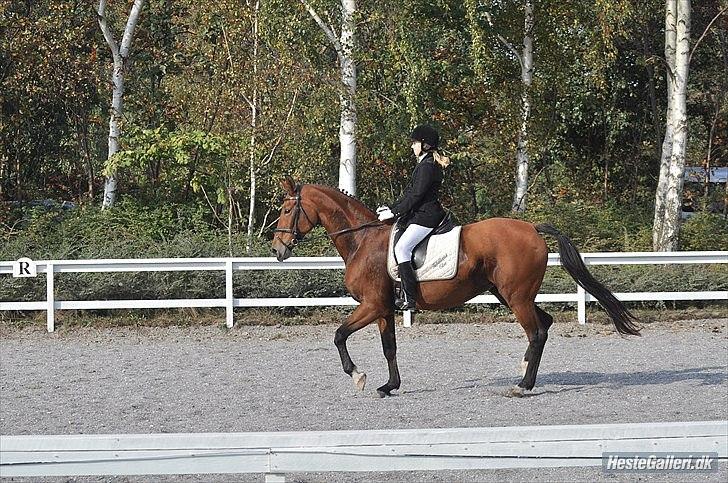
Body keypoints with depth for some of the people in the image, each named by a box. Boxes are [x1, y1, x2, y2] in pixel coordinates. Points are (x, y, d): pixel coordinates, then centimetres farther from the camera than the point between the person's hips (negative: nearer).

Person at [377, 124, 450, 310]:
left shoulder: (427, 166, -13)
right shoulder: (424, 164, 20)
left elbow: (415, 196, -18)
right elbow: (410, 194, 23)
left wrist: (393, 213, -15)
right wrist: (390, 208, 17)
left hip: (425, 217, -11)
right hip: (419, 215, 11)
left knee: (401, 247, -23)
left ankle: (410, 299, -28)